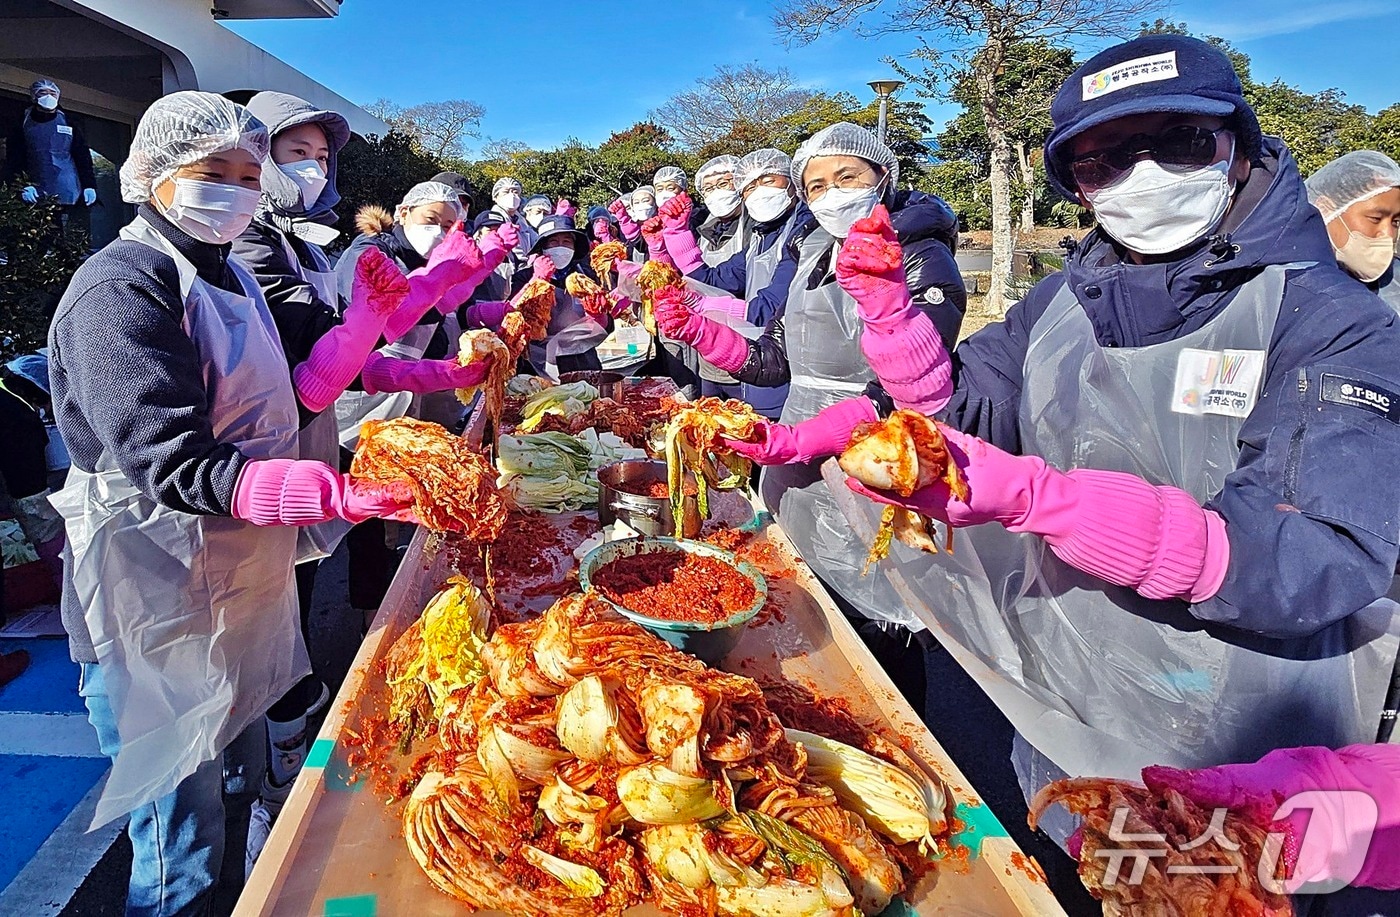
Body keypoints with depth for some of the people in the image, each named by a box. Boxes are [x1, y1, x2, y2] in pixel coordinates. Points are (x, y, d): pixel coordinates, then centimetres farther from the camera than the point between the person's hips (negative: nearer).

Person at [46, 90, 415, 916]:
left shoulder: (225, 272, 11)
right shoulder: (122, 288, -18)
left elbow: (288, 396, 13)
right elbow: (176, 469, -27)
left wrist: (364, 321, 3)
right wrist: (338, 492, -38)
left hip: (248, 577, 9)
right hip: (163, 607, -9)